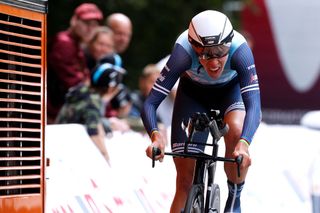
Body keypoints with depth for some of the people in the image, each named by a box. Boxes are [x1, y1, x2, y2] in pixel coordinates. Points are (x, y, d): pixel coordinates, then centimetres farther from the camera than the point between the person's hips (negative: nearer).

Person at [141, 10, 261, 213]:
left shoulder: (239, 49, -38)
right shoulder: (184, 51, -37)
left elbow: (254, 104, -46)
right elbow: (150, 103, -38)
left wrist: (244, 143, -63)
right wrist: (155, 135, -58)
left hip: (231, 89, 0)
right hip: (193, 93, 1)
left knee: (236, 131, -34)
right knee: (185, 181, -5)